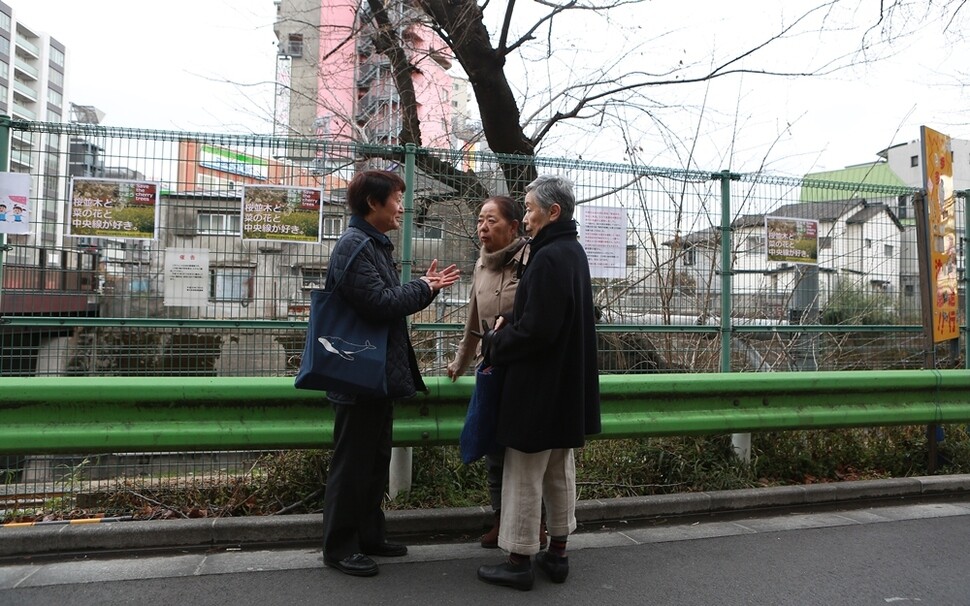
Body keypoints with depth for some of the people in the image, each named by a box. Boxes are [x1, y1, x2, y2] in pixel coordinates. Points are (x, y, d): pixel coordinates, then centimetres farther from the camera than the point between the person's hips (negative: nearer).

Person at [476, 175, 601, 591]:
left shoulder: (548, 258, -21)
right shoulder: (573, 252, 10)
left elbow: (536, 330, -24)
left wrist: (494, 343, -8)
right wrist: (510, 320, 4)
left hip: (539, 385, -10)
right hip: (568, 385, 10)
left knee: (524, 474, 3)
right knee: (560, 471, 17)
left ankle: (519, 561, 16)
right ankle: (557, 554, 30)